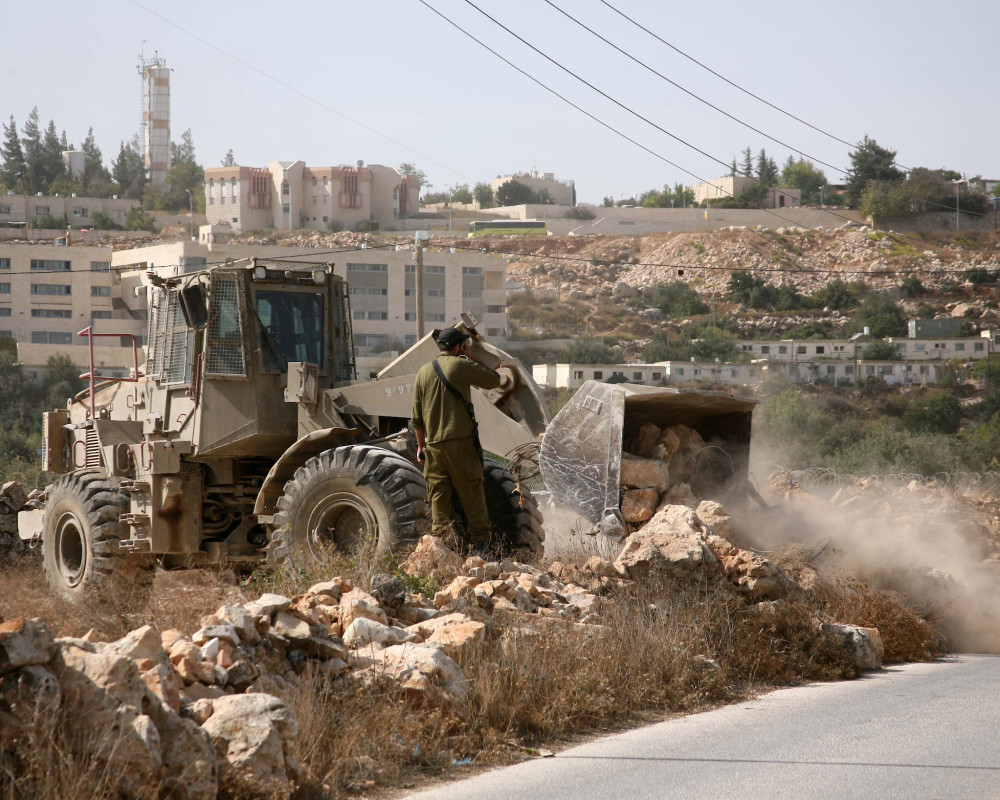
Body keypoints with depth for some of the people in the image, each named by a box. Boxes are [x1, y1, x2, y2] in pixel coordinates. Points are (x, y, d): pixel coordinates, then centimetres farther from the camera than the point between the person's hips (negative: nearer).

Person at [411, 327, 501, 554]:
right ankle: (480, 542, 3)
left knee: (438, 496, 7)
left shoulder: (423, 372, 10)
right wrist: (474, 358, 12)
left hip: (434, 444, 4)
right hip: (461, 442, -4)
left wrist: (421, 446, 21)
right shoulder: (461, 366, -5)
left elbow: (417, 417, 13)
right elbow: (494, 381, 6)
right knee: (472, 494, 2)